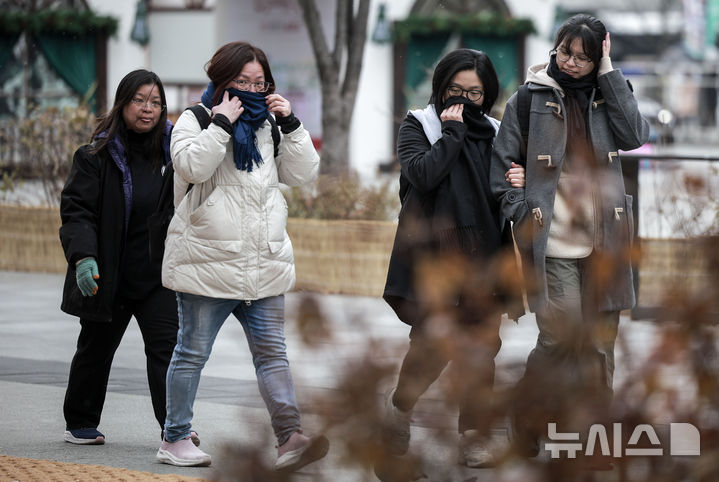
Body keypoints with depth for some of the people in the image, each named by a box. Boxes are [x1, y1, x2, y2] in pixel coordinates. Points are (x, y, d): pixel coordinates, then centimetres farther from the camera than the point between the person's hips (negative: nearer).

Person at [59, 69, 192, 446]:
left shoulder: (172, 151, 3)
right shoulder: (96, 156, -8)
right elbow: (76, 210, -14)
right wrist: (82, 256, -28)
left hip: (159, 274, 2)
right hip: (109, 277, -2)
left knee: (166, 345, -10)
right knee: (96, 349, 13)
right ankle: (79, 424, 29)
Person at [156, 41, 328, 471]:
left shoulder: (268, 127, 16)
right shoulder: (195, 120, 1)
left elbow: (304, 173, 8)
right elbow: (192, 165, -18)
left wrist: (291, 123, 0)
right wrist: (223, 122, -17)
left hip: (264, 264, 5)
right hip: (207, 263, -5)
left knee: (272, 351, -2)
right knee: (193, 352, 4)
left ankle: (290, 438, -8)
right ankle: (176, 439, 12)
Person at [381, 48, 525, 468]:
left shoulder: (493, 133, 16)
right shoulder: (418, 126, 5)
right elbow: (422, 174, -14)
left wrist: (518, 182, 0)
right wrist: (452, 132, -9)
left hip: (482, 260, 4)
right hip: (433, 257, -4)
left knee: (480, 351, 1)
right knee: (434, 343, -14)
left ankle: (476, 438, 9)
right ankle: (400, 407, 11)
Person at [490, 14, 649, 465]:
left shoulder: (606, 95, 11)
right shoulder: (530, 98, 3)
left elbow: (636, 135, -7)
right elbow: (500, 164, 4)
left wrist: (609, 73, -5)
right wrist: (524, 214, -6)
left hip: (604, 242, 3)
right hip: (552, 244, -3)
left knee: (599, 344, 5)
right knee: (560, 338, -10)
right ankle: (529, 425, 8)